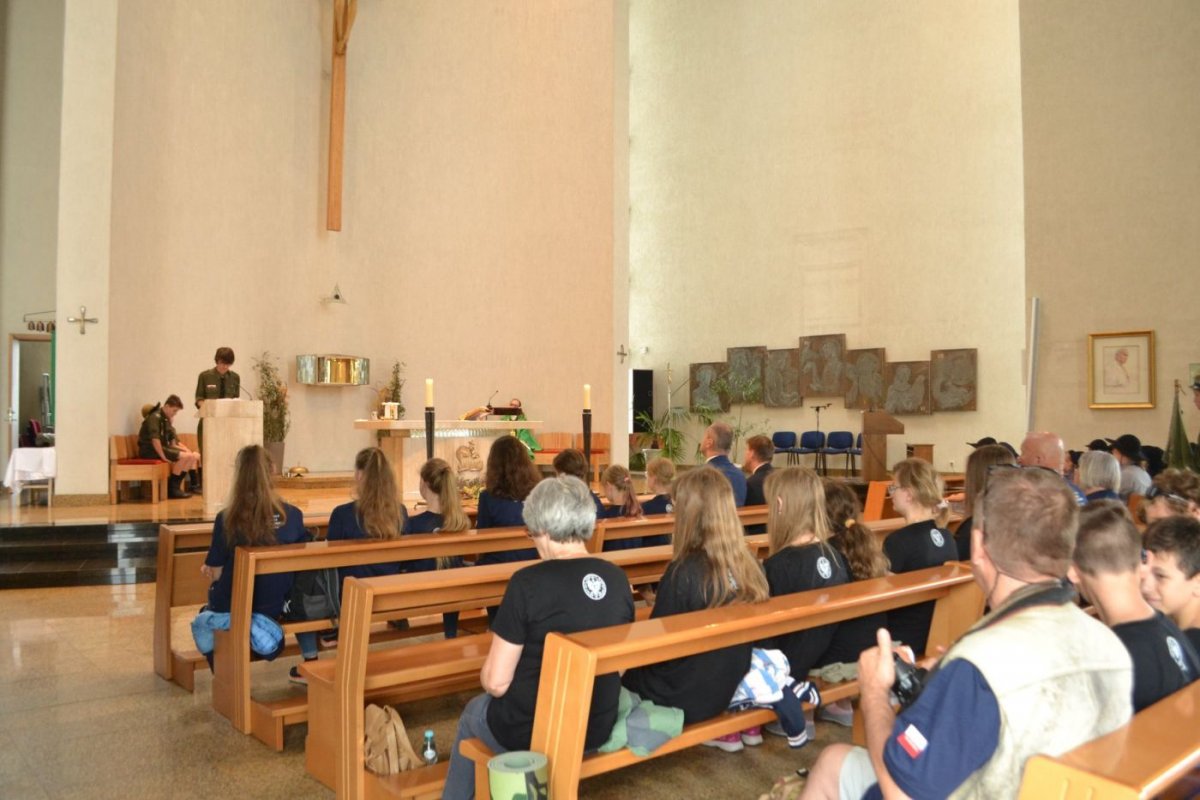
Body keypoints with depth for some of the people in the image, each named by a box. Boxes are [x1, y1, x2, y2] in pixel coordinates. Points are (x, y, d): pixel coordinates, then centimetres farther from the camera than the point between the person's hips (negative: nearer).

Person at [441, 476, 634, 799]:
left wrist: (488, 677, 4)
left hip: (532, 731, -5)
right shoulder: (618, 579, -6)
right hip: (598, 727, 5)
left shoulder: (529, 582, -22)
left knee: (473, 713, 29)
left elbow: (496, 682, -17)